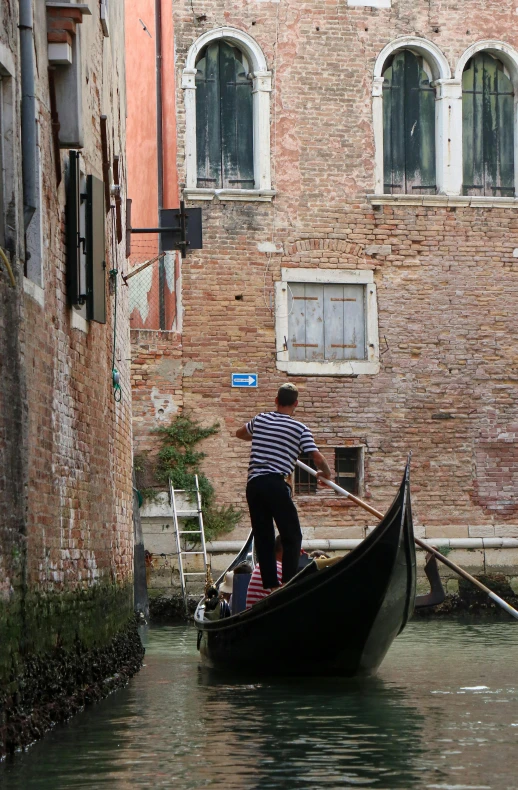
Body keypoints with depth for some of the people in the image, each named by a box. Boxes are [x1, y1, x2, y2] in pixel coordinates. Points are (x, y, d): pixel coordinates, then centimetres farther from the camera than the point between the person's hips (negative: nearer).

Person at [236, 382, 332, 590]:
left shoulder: (260, 420, 14)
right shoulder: (299, 429, 0)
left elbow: (240, 433, 34)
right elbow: (317, 458, -4)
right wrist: (326, 473, 16)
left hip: (253, 484, 5)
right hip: (275, 484, -5)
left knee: (263, 538, 7)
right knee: (292, 536, 0)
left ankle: (270, 585, 5)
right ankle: (289, 584, -10)